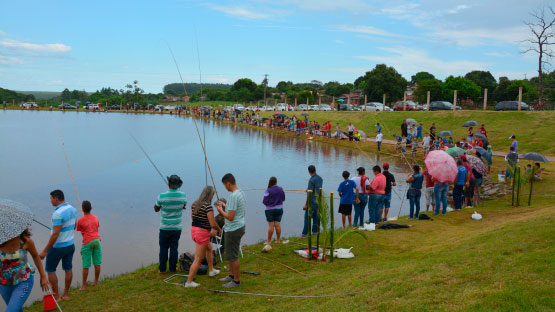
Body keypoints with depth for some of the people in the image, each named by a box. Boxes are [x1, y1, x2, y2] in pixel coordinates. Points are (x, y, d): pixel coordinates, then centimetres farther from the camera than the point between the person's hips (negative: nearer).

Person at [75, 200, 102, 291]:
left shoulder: (80, 220, -6)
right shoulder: (95, 218, 5)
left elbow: (79, 231, 6)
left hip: (87, 243, -4)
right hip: (97, 241, 4)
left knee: (85, 266, 2)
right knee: (97, 264, 11)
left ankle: (84, 286, 9)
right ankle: (96, 282, 23)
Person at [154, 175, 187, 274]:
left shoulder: (162, 196, -18)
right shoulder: (183, 195, -11)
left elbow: (156, 209, -2)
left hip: (164, 228, -2)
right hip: (177, 228, 2)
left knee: (163, 248, 10)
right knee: (174, 248, 11)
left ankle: (162, 269, 18)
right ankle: (173, 268, 19)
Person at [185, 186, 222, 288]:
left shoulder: (194, 204, 5)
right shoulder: (208, 207, -20)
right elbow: (213, 224, -21)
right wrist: (219, 230, 1)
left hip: (194, 230, 9)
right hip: (202, 233, -9)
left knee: (209, 248, 30)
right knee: (198, 259, 2)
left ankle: (211, 270, 43)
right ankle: (189, 282, 8)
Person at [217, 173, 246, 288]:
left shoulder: (234, 196, -24)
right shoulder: (241, 193, 7)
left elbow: (230, 217, -25)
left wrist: (221, 211, -9)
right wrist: (226, 206, 16)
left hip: (233, 229, -10)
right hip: (239, 226, 10)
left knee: (233, 256, 2)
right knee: (230, 253, 23)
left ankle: (236, 280, 13)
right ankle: (231, 275, 37)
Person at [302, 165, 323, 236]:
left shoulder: (311, 180, -16)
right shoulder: (320, 178, 8)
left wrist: (306, 204, -15)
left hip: (312, 202, -8)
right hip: (319, 201, 8)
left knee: (307, 217, -5)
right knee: (316, 217, 13)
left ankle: (304, 234, -5)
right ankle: (315, 232, 18)